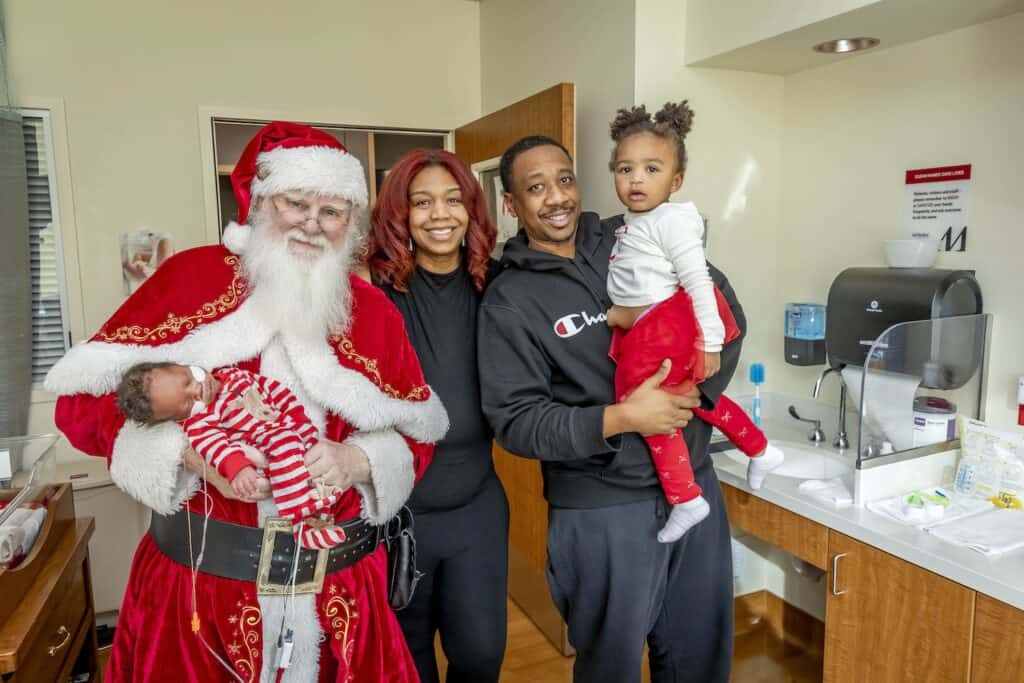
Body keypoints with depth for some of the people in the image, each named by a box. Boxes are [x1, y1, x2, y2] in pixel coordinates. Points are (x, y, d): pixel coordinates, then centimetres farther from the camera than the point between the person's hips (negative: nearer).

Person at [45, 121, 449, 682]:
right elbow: (83, 397, -6)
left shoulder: (372, 310, 2)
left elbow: (417, 437, 3)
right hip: (201, 579, -1)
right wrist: (192, 450, -20)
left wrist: (355, 461, -16)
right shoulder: (191, 276, -5)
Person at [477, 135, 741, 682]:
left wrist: (700, 386, -13)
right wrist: (619, 419, -24)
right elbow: (514, 420, -13)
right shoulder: (508, 300, -8)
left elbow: (723, 304, 3)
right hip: (601, 509, -3)